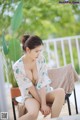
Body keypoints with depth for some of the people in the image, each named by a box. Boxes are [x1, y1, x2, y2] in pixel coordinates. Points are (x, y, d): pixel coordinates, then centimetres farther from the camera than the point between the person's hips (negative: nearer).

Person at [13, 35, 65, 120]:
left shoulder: (41, 59, -11)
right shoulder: (17, 67, -17)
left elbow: (42, 83, -16)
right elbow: (30, 88, -15)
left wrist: (43, 104, -23)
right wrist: (42, 105, -16)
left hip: (45, 92, 3)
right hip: (30, 96, -3)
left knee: (60, 92, -29)